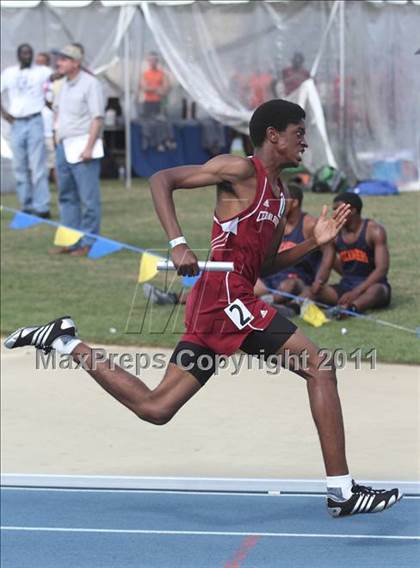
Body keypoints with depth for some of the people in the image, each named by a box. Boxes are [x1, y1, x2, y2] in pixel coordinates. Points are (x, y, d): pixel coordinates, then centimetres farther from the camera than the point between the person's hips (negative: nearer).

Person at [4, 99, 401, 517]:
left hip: (213, 309, 9)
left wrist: (314, 243, 13)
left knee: (154, 408, 8)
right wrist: (178, 244, -19)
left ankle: (64, 342, 17)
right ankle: (342, 492, -14)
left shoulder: (280, 197, 22)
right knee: (320, 368, -12)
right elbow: (161, 180, -7)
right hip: (226, 294, -9)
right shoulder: (242, 170, -3)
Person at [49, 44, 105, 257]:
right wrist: (58, 134, 13)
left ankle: (88, 242, -2)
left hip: (82, 147, -9)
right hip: (63, 146, 9)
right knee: (66, 197, 12)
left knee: (89, 198, -5)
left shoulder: (90, 84, -11)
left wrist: (89, 147, -20)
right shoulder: (64, 84, 14)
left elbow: (97, 118, -15)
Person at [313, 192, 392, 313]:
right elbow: (326, 267, 5)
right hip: (346, 285, 6)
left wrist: (355, 292, -30)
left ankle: (348, 307, -68)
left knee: (376, 291, -41)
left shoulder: (374, 231, -10)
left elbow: (382, 268, -19)